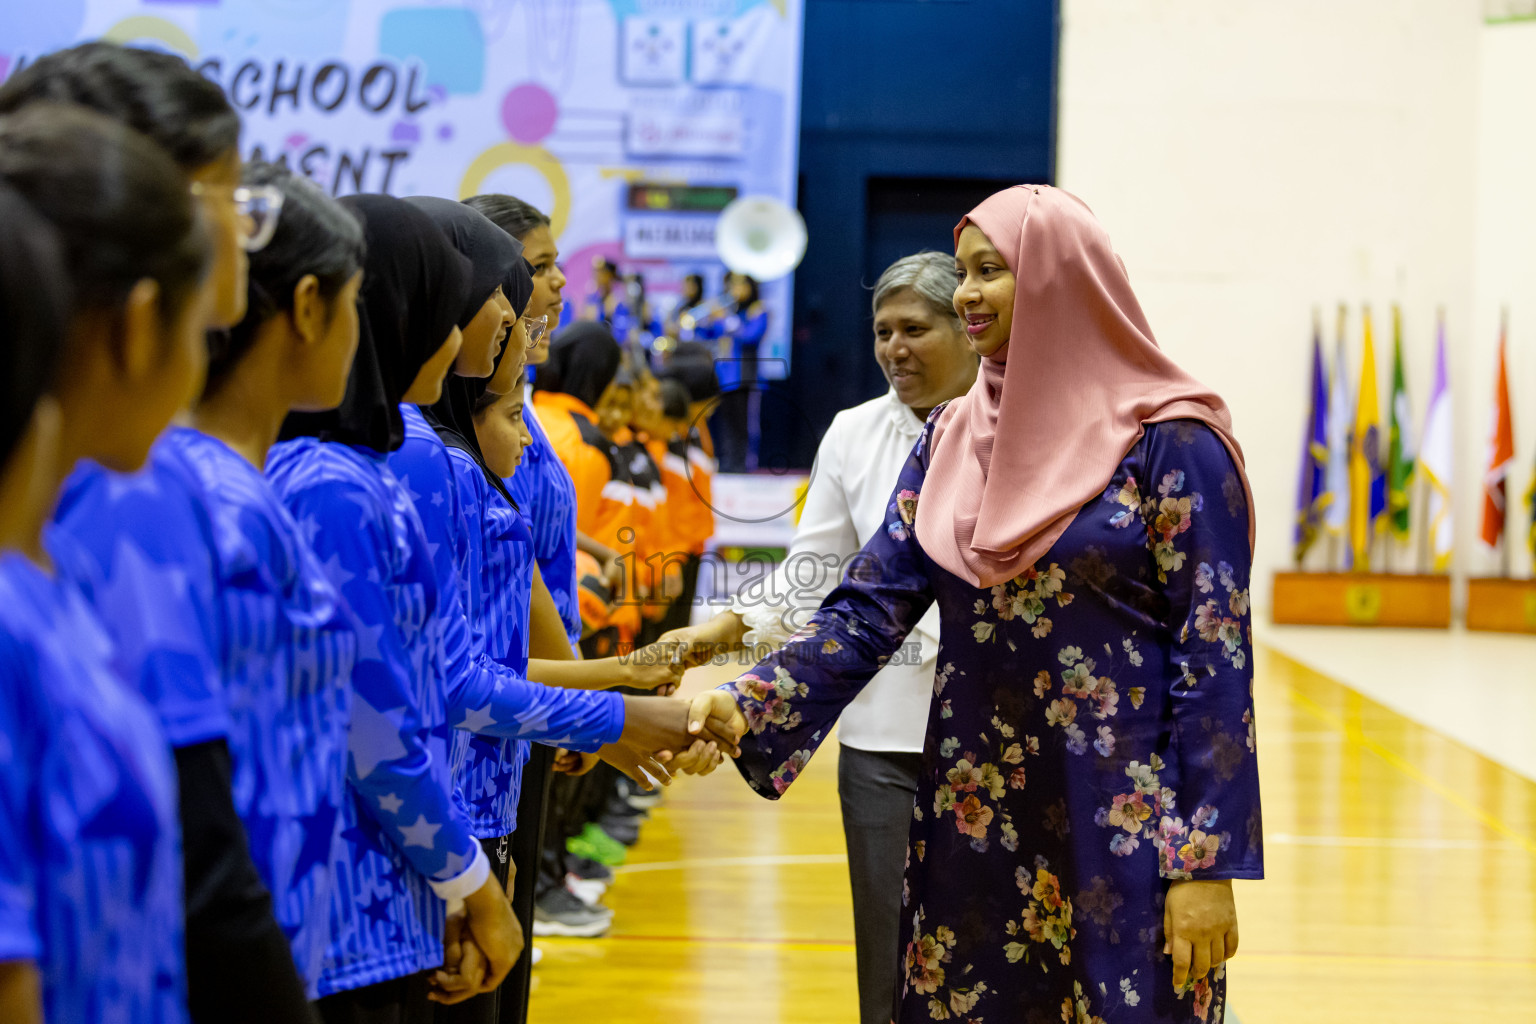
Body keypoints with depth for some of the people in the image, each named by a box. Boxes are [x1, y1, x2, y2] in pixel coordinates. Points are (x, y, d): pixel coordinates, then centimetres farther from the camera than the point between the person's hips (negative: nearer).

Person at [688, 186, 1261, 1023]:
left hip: (1122, 822, -5)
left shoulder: (1170, 442, -9)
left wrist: (1207, 864, -15)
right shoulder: (952, 438, 8)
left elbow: (1213, 658, -11)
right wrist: (749, 708, -12)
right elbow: (872, 606, 3)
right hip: (975, 820, 5)